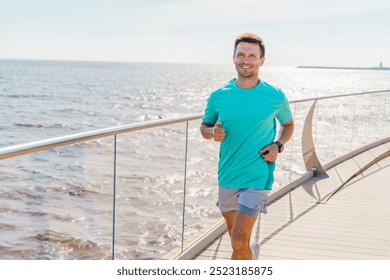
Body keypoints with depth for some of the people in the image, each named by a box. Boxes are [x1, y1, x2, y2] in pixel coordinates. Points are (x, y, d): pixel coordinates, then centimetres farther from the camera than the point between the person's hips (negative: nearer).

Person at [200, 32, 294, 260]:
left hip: (257, 177, -3)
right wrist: (213, 132, -11)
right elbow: (204, 127, 12)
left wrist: (278, 146, -6)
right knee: (235, 236, 21)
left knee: (239, 242, -12)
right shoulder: (219, 96, -2)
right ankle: (252, 250, 53)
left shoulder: (276, 97, -5)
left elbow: (288, 124, 13)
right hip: (227, 176, 4)